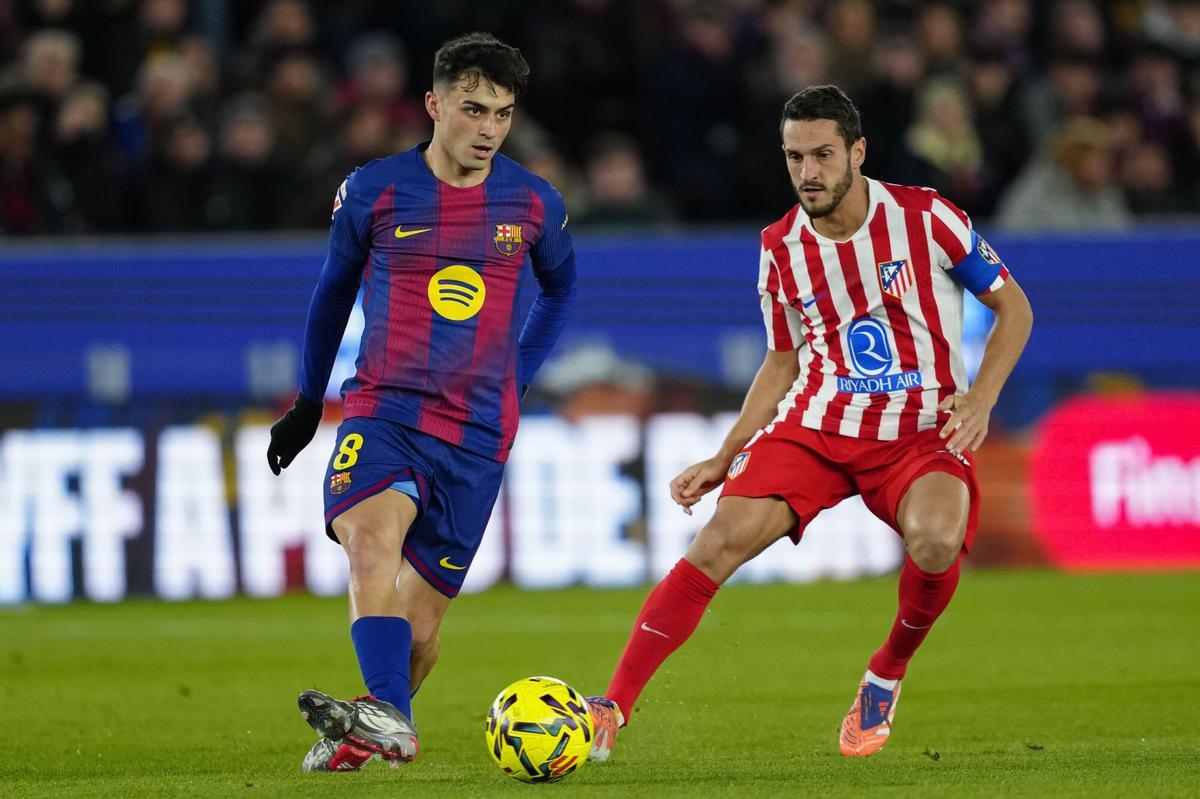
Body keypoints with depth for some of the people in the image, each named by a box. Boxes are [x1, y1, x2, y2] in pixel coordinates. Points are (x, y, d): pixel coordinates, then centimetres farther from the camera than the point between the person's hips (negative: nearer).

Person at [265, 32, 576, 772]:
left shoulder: (534, 203, 3)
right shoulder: (374, 191, 0)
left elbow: (562, 286, 25)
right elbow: (335, 286, 17)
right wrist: (309, 400, 24)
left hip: (477, 433, 2)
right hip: (383, 408, -2)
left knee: (421, 614, 1)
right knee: (372, 535, -32)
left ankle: (365, 735, 26)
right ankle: (388, 719, -47)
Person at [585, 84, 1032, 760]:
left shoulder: (924, 217, -7)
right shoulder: (782, 247, 4)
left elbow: (1014, 307, 2)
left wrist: (981, 398, -14)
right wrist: (724, 459, 9)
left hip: (924, 431, -3)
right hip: (817, 424, 3)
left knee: (937, 538, -34)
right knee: (724, 537, -20)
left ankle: (886, 678, -2)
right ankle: (613, 710, -19)